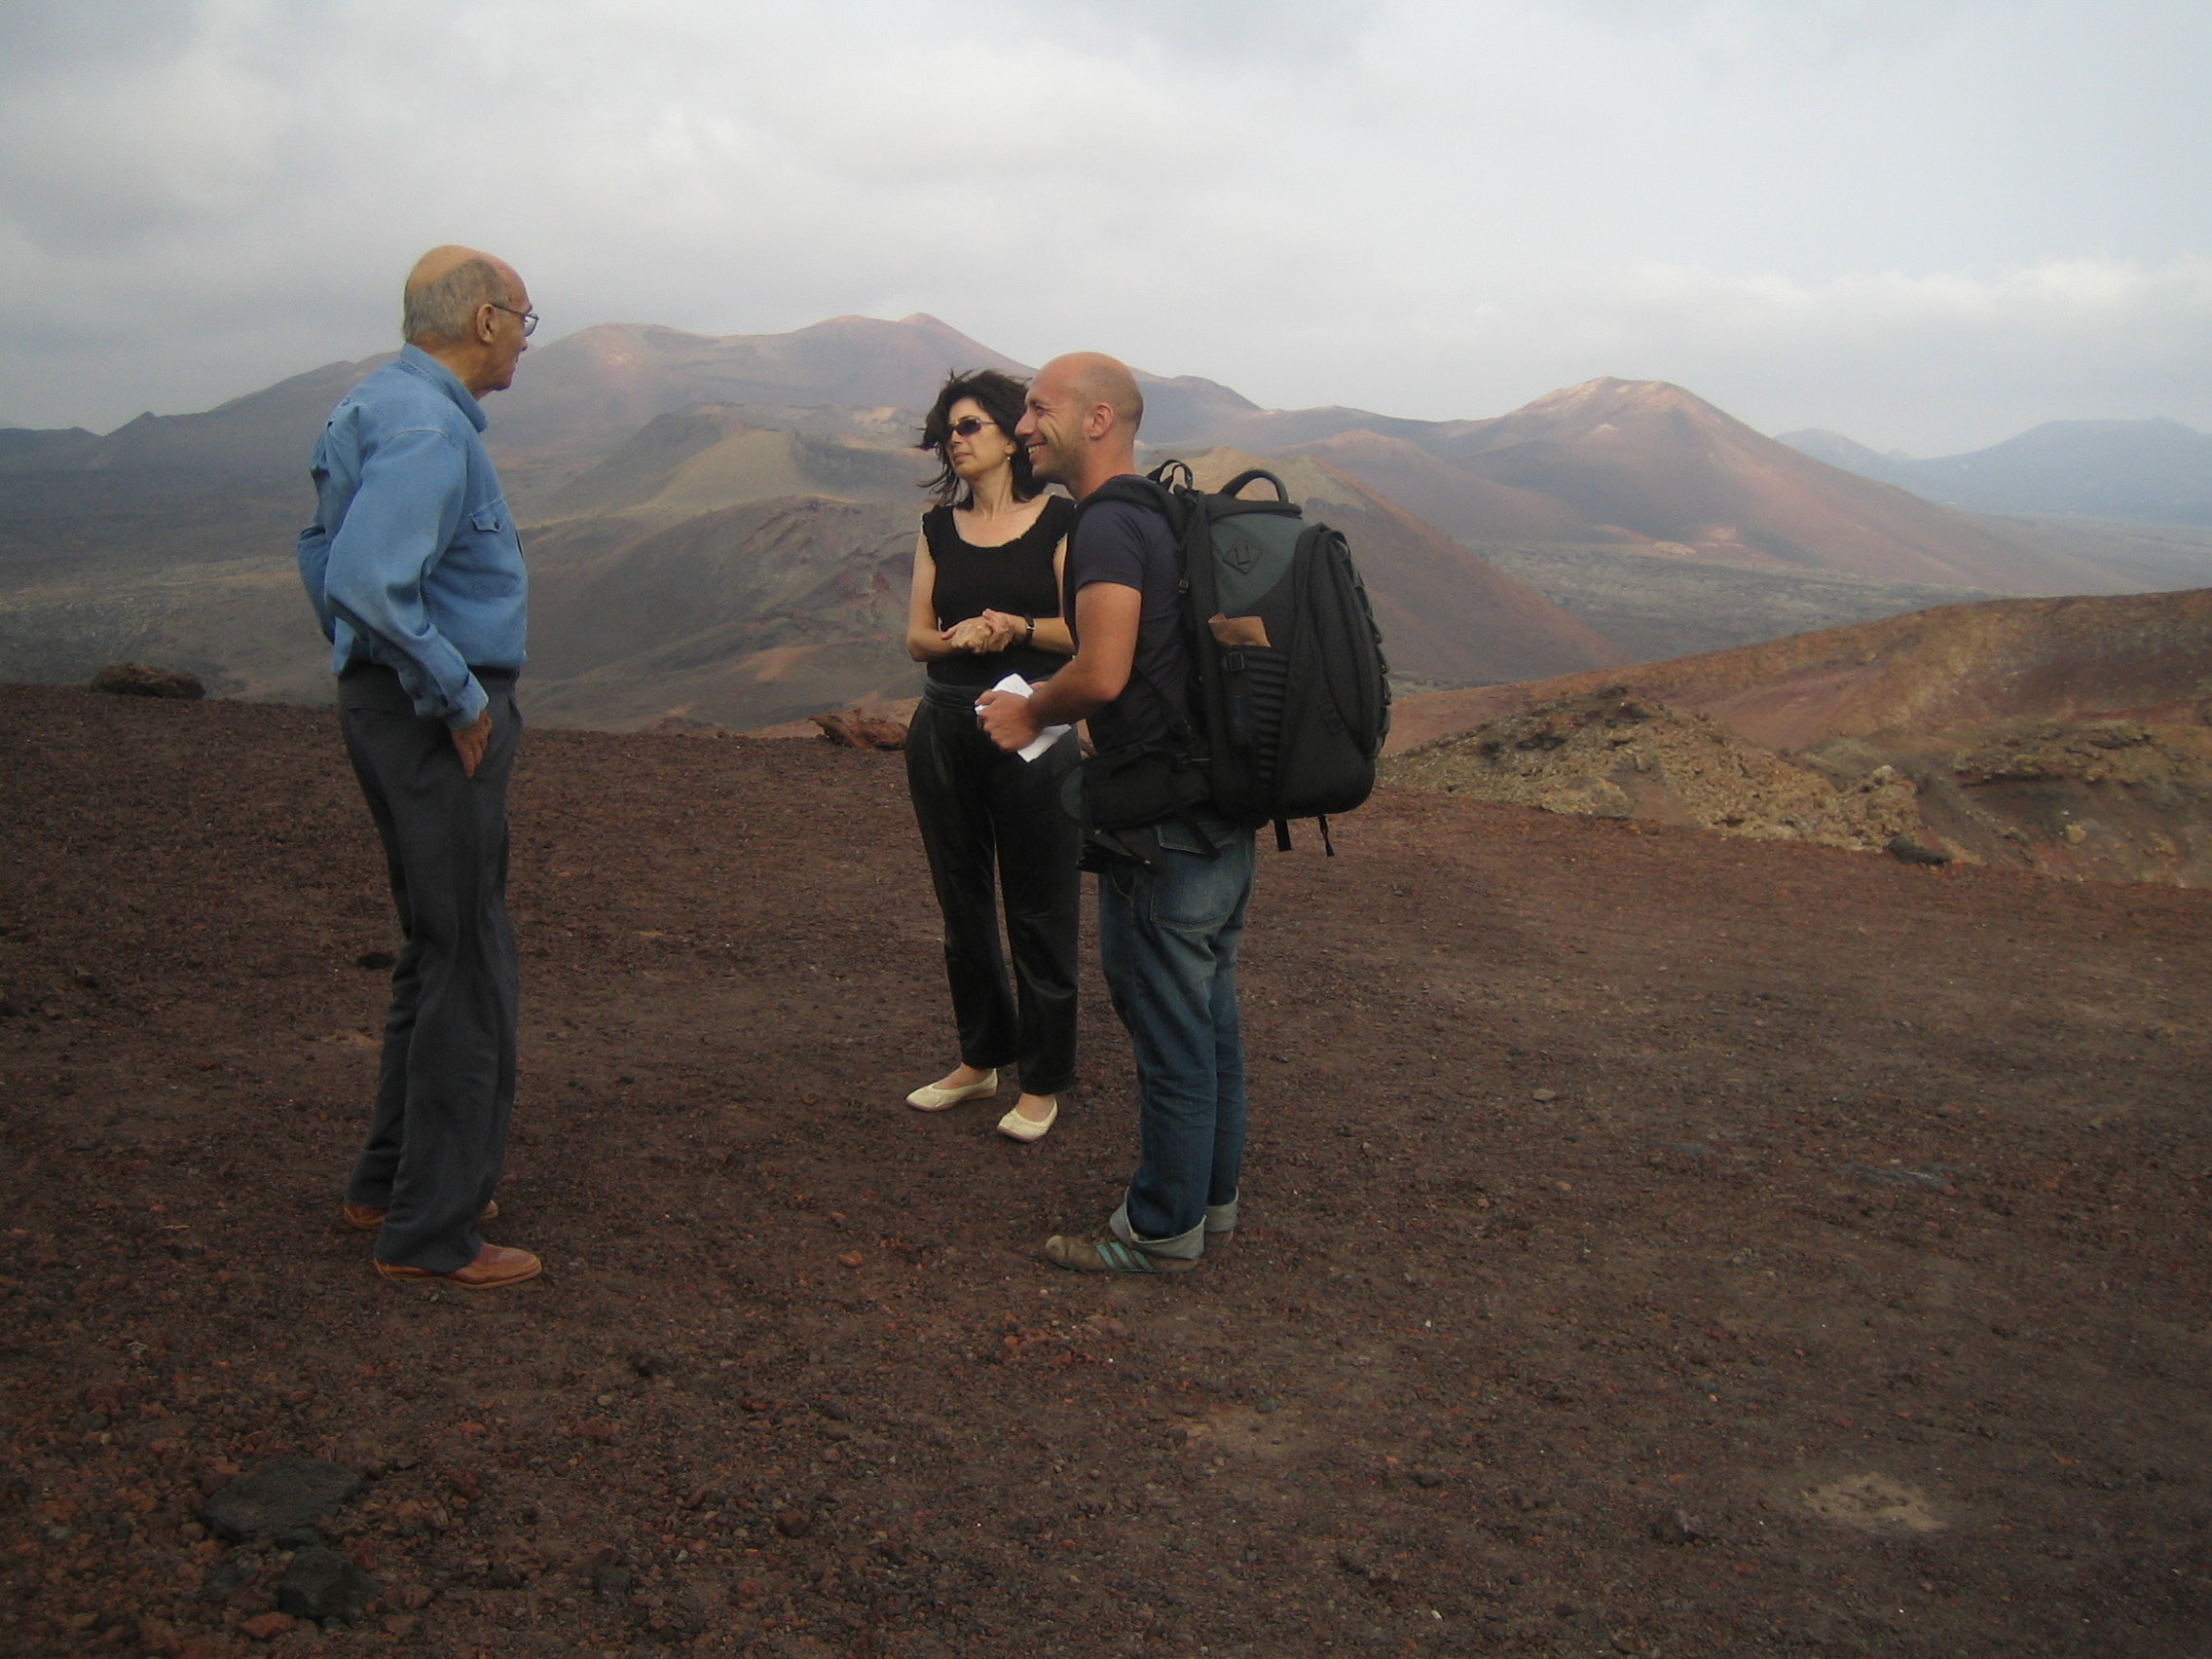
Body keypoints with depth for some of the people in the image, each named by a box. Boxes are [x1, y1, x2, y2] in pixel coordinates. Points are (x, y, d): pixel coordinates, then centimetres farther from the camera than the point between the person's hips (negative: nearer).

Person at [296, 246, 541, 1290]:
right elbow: (373, 582, -30)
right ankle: (431, 1232, 7)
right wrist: (459, 698, -20)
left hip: (394, 703, 11)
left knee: (439, 954, 20)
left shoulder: (371, 410, 14)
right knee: (468, 968, -2)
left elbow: (325, 556, 21)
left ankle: (391, 1183, 31)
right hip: (438, 722, -11)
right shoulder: (427, 429, -19)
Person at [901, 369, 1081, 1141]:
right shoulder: (938, 528, 10)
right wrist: (960, 637, -14)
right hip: (945, 727, 5)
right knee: (962, 903, 14)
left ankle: (1043, 1081, 13)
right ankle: (981, 1057, 29)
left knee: (1039, 909, 1)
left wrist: (1019, 627, -22)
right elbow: (917, 636, 7)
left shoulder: (1058, 521, -3)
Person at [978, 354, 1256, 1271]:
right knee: (1210, 1016, 18)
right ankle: (1211, 1199, 32)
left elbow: (1103, 673, -29)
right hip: (1223, 811, 10)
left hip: (1164, 823, -10)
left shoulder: (1107, 524, -17)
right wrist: (1054, 710, 18)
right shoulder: (1169, 512, 14)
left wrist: (1030, 712, -11)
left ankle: (1163, 1229, 16)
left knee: (1169, 1035, 2)